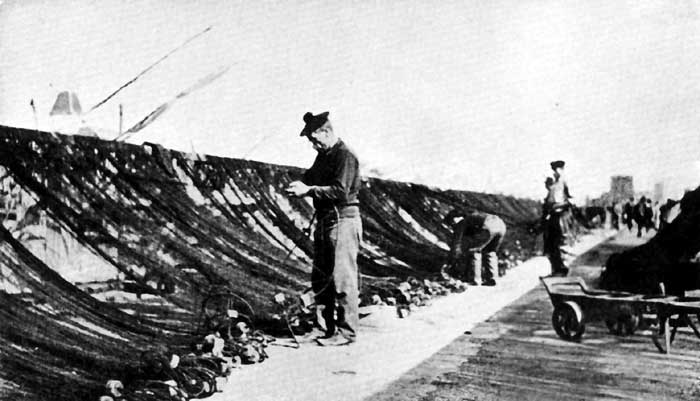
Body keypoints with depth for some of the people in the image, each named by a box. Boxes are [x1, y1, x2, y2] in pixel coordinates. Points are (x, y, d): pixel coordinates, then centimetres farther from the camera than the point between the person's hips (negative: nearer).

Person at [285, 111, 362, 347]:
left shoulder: (345, 156, -13)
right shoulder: (323, 155, 16)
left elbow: (340, 191, -22)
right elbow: (312, 177, 23)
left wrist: (309, 190, -23)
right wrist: (300, 185, 1)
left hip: (343, 221, -10)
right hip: (324, 221, 10)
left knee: (343, 279, -6)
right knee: (320, 280, 13)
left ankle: (347, 332, 2)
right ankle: (331, 328, 23)